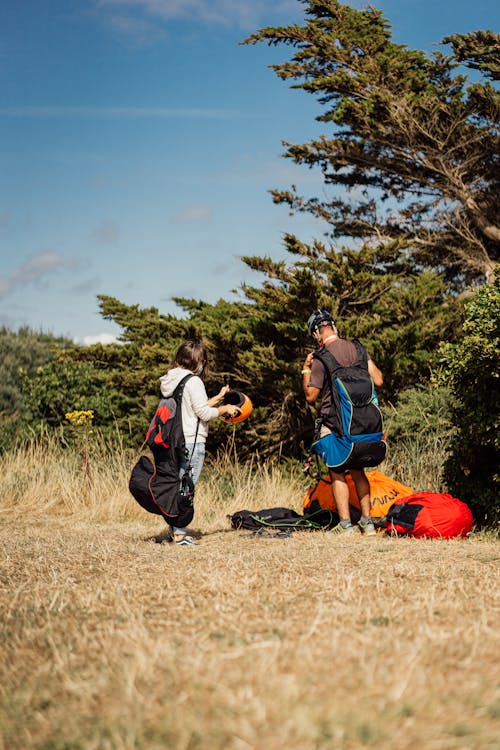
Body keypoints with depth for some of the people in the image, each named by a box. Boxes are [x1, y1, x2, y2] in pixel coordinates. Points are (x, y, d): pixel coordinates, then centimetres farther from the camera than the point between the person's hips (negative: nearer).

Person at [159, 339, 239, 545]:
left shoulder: (171, 380, 15)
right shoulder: (193, 381, -12)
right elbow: (204, 413, -14)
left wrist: (218, 397, 27)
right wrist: (224, 409, 2)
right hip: (192, 440, -9)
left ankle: (174, 528, 17)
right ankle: (179, 533, -6)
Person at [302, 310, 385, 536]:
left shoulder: (320, 358, -12)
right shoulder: (358, 349, 3)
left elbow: (311, 397, -8)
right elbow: (378, 380, 4)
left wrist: (306, 370, 4)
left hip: (335, 426, -5)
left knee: (337, 474, 6)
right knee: (358, 471, 17)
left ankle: (345, 525, 2)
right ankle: (367, 522, 15)